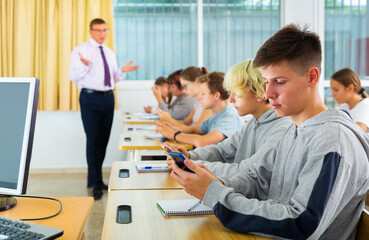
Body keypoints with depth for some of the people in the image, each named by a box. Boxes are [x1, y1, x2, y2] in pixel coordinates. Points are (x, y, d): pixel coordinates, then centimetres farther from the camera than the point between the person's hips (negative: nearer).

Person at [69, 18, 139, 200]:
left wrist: (123, 71, 1)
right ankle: (95, 183, 0)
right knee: (93, 140, -9)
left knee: (104, 139, 9)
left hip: (108, 97, 6)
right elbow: (73, 76, -10)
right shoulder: (81, 50, -3)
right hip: (90, 98, -6)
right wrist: (84, 65, -28)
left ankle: (94, 179, 23)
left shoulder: (110, 53, 16)